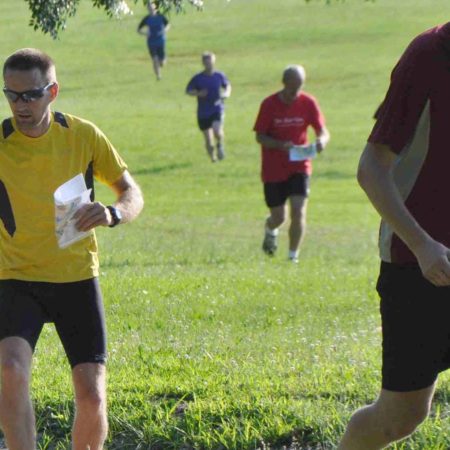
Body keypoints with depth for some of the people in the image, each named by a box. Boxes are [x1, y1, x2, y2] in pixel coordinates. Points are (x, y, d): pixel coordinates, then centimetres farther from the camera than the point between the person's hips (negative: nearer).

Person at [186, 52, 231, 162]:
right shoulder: (197, 78, -5)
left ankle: (220, 145, 9)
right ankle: (212, 157, 26)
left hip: (217, 109, -1)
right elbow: (188, 91, 1)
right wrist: (198, 93, -18)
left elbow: (228, 86, 16)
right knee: (208, 139, 3)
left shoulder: (220, 76, -1)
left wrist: (227, 93, -6)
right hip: (203, 112, 1)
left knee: (217, 131, -24)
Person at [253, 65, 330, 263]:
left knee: (298, 212, -14)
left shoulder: (308, 103, -5)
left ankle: (293, 256, -1)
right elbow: (259, 136, -7)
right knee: (278, 217, 5)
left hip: (299, 167, 1)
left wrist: (322, 140, -28)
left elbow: (323, 131, -3)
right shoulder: (269, 104, -9)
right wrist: (281, 145, -25)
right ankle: (270, 231, 43)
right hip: (273, 170, -1)